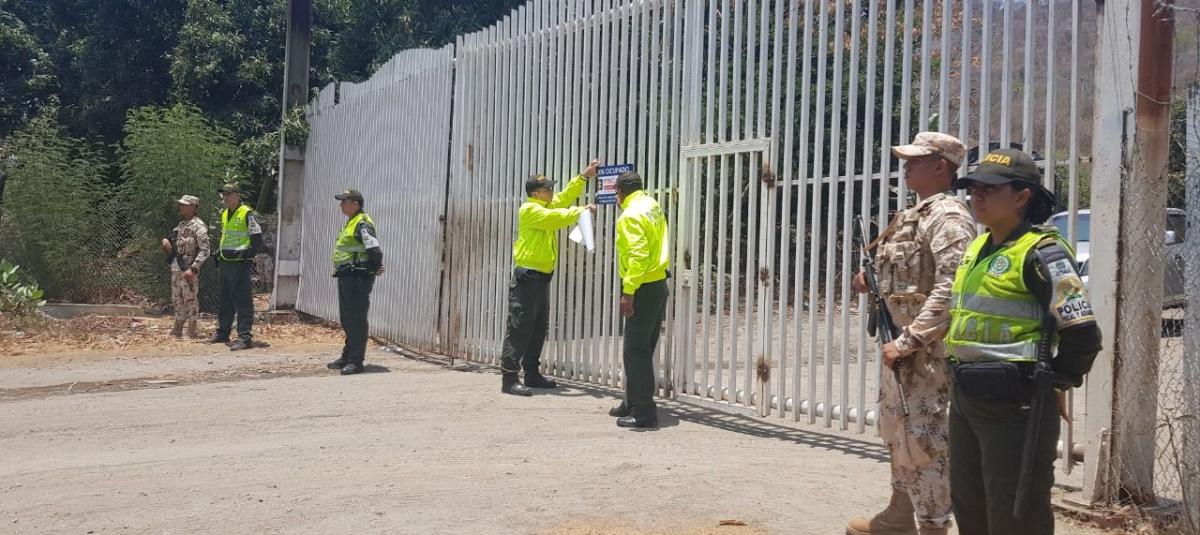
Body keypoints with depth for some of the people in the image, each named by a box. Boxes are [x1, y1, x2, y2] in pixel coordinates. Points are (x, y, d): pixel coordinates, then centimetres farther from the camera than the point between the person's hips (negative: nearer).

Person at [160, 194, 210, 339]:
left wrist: (193, 269, -23)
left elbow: (204, 251, -16)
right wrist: (165, 241, 2)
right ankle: (177, 329, 22)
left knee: (190, 299, -4)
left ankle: (191, 332, 2)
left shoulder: (198, 226, -10)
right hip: (175, 268, 8)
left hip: (188, 269, -8)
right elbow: (172, 245, 26)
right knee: (177, 300, 13)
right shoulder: (181, 225, 17)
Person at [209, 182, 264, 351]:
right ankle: (222, 333, 27)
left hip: (240, 265, -9)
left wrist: (247, 255, -19)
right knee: (224, 301, 16)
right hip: (225, 264, 9)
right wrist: (219, 255, 20)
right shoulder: (224, 214, 15)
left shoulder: (247, 214, -11)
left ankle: (245, 337, -7)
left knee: (242, 301, -8)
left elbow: (258, 241, -12)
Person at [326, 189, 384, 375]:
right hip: (346, 276, 11)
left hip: (358, 278, -11)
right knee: (347, 319, 16)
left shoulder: (362, 224, -16)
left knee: (356, 320, -8)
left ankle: (356, 361, -6)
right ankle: (347, 357, 24)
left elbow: (375, 249, -25)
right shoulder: (350, 223, 18)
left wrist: (375, 269, -12)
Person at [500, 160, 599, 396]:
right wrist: (583, 210, -11)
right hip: (527, 277, -10)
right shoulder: (530, 210, -12)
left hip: (542, 277, 10)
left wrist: (584, 176, 11)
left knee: (539, 328, 13)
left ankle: (532, 374, 21)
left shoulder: (548, 205, 16)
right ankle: (509, 378, -11)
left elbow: (566, 196, 19)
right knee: (519, 329, -11)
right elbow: (558, 218, -21)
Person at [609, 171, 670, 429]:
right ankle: (633, 403, 26)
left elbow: (638, 256, -26)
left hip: (644, 289, -10)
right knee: (642, 349, 17)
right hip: (658, 284, 10)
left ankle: (644, 413, -6)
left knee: (636, 351, -7)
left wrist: (628, 292, -26)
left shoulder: (630, 216, -16)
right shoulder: (652, 205, 12)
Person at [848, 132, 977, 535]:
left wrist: (908, 342, -26)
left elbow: (950, 290, -25)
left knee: (924, 442, -6)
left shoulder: (948, 217, -15)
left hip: (926, 350, -11)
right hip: (902, 342, 11)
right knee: (898, 433, 21)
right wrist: (873, 282, 7)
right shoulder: (915, 216, 16)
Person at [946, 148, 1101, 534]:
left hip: (1013, 405, -9)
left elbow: (1082, 332, -19)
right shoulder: (977, 249, 12)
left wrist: (1053, 382, -7)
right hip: (965, 400, 9)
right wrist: (963, 380, 17)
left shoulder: (1041, 252, -14)